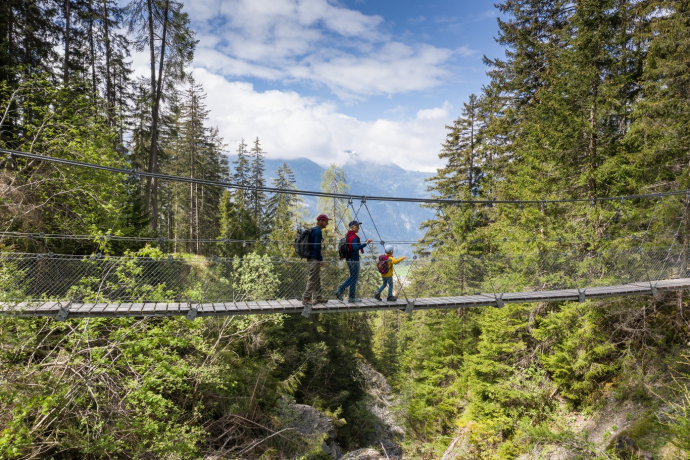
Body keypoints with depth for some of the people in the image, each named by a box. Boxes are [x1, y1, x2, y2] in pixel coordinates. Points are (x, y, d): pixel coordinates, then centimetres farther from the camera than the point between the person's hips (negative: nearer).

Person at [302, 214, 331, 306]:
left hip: (311, 258, 10)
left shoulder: (314, 230, 16)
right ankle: (306, 299, -4)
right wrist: (320, 259, -15)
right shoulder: (318, 231, -14)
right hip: (314, 259, -10)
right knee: (312, 279, -7)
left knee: (317, 279, 16)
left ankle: (317, 297, 22)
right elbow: (317, 246, -20)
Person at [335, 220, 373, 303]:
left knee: (353, 277, 20)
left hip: (349, 259, 10)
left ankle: (340, 291, 15)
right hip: (354, 260, -10)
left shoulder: (347, 236, 11)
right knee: (354, 278, 0)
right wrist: (365, 243, -35)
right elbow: (355, 248, -31)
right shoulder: (353, 237, -18)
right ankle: (352, 298, 5)